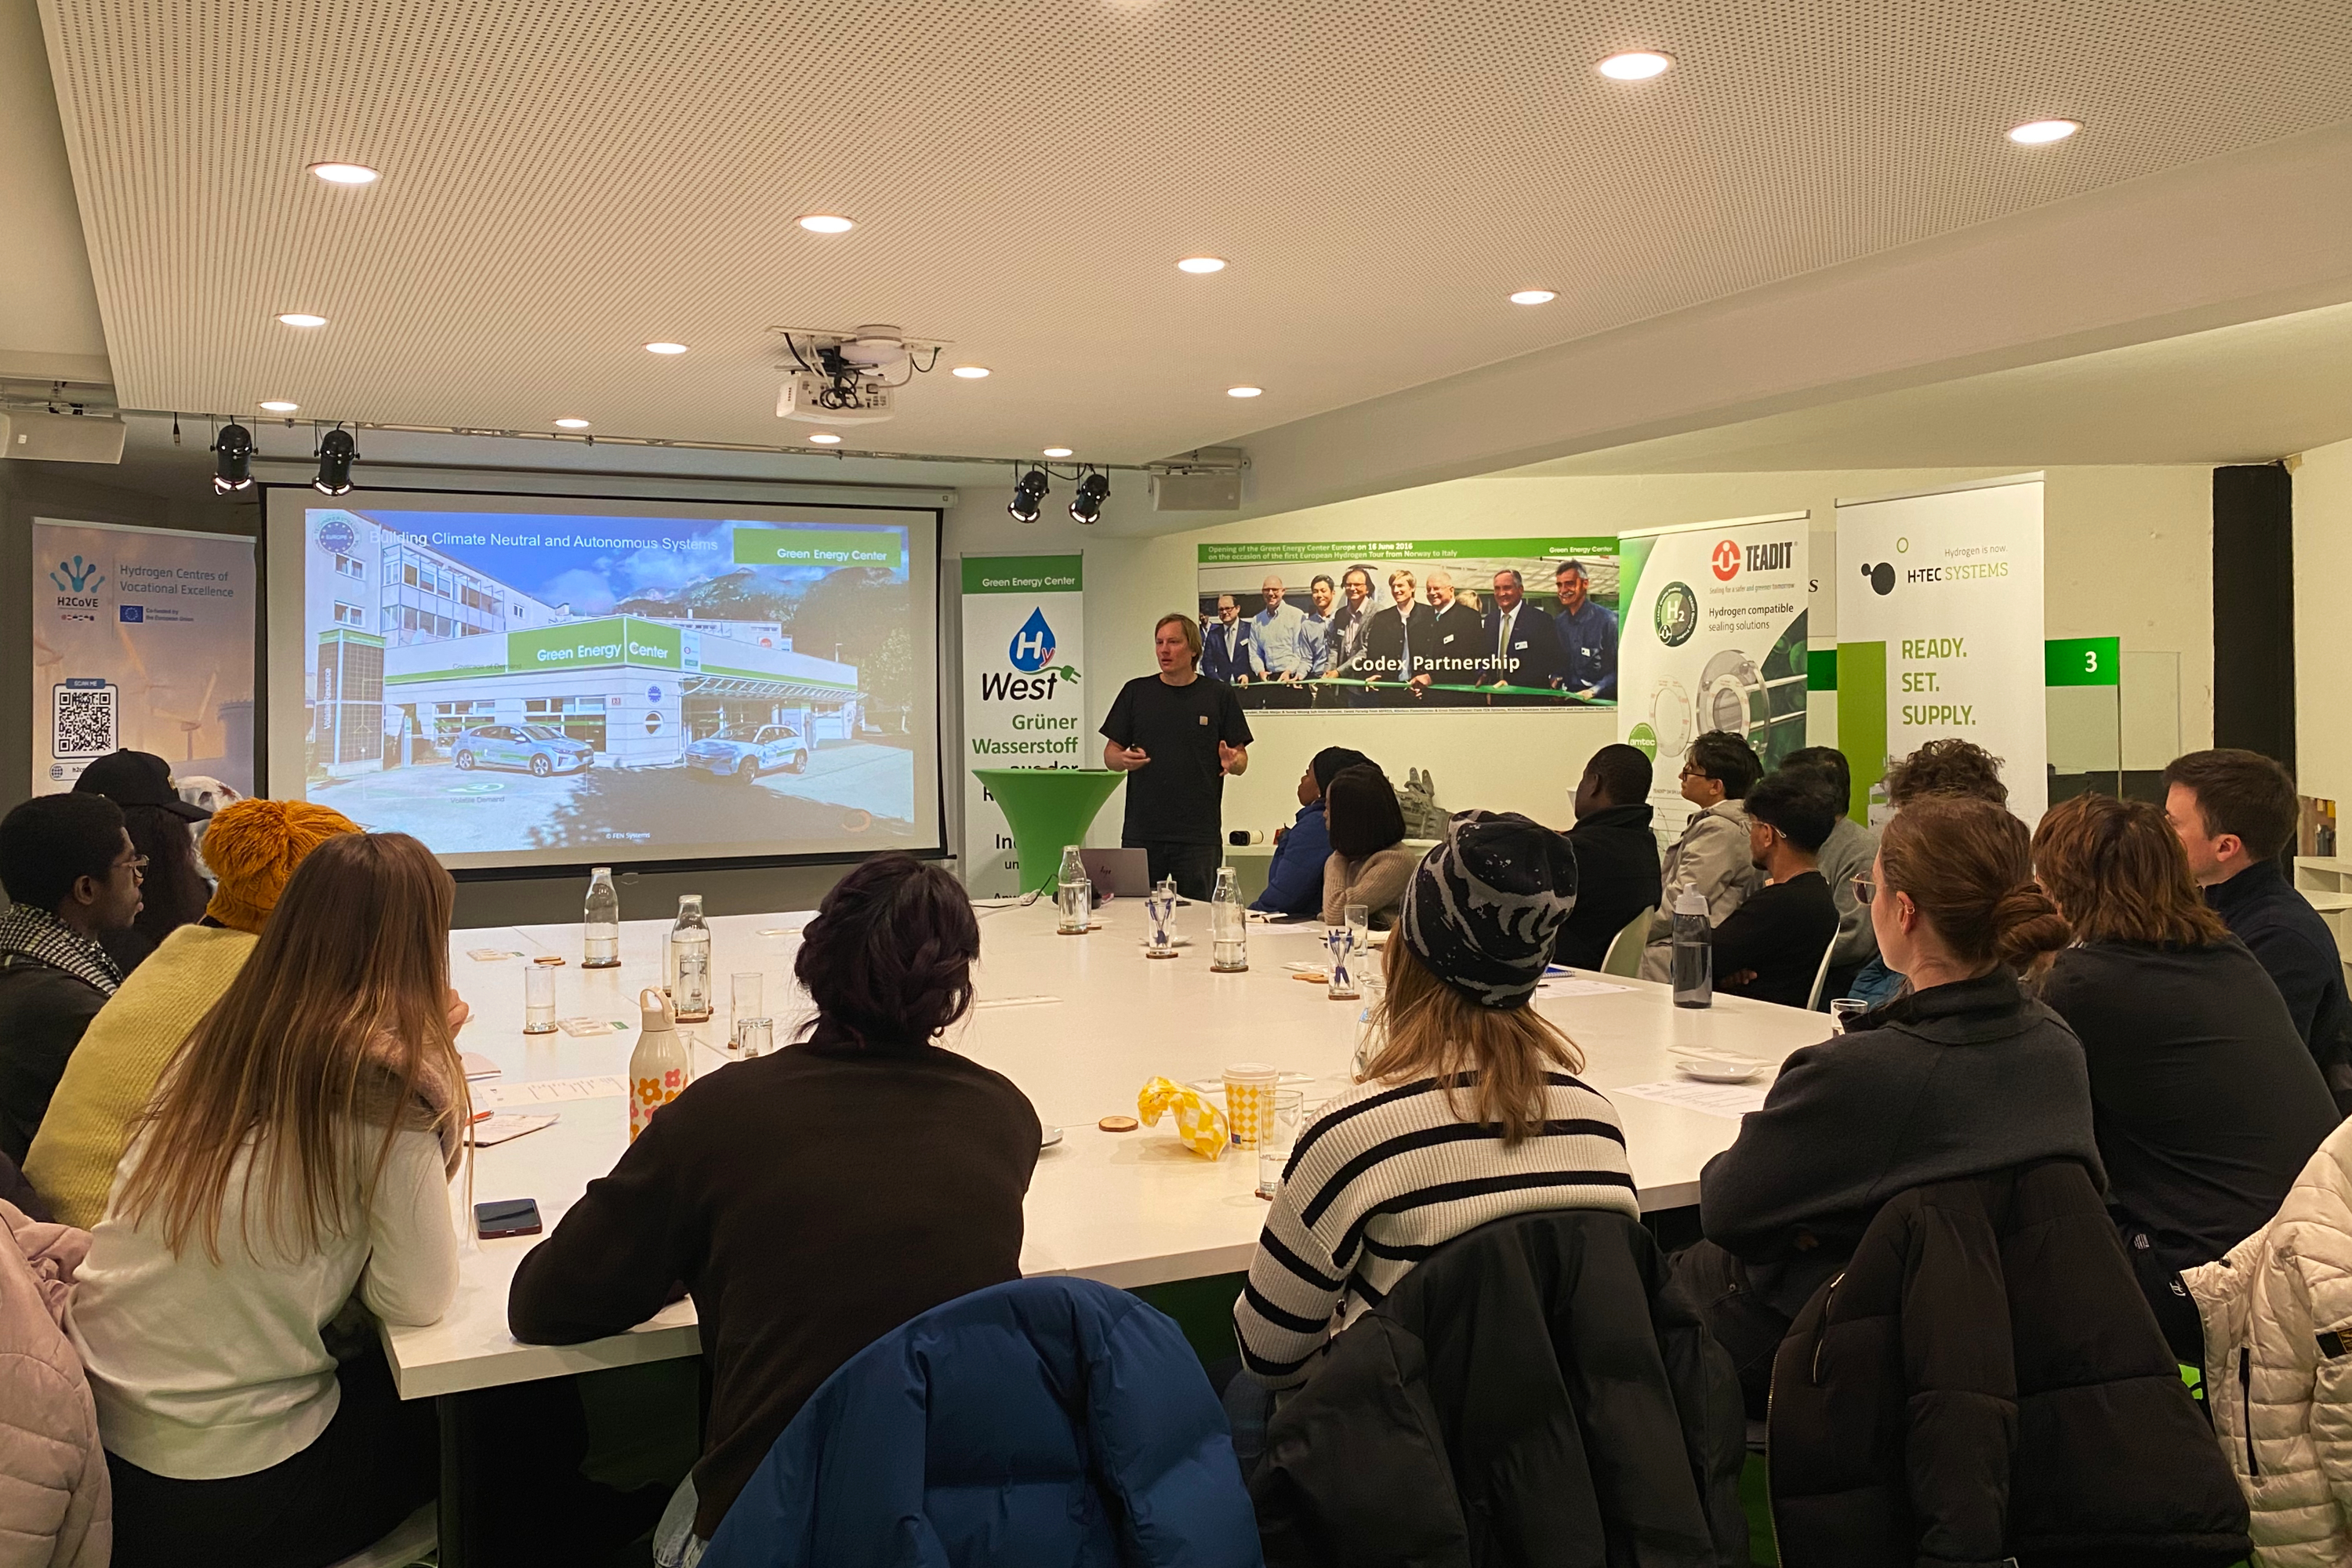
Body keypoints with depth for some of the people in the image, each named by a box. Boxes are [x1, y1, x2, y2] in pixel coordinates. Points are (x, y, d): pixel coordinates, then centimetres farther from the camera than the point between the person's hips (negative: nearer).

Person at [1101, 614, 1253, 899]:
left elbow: (1242, 760, 7)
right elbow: (1110, 754, 11)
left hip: (1198, 835, -1)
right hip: (1141, 833, 1)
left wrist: (1232, 761, -16)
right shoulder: (1136, 692, 9)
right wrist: (1124, 760, -11)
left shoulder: (1218, 695, 6)